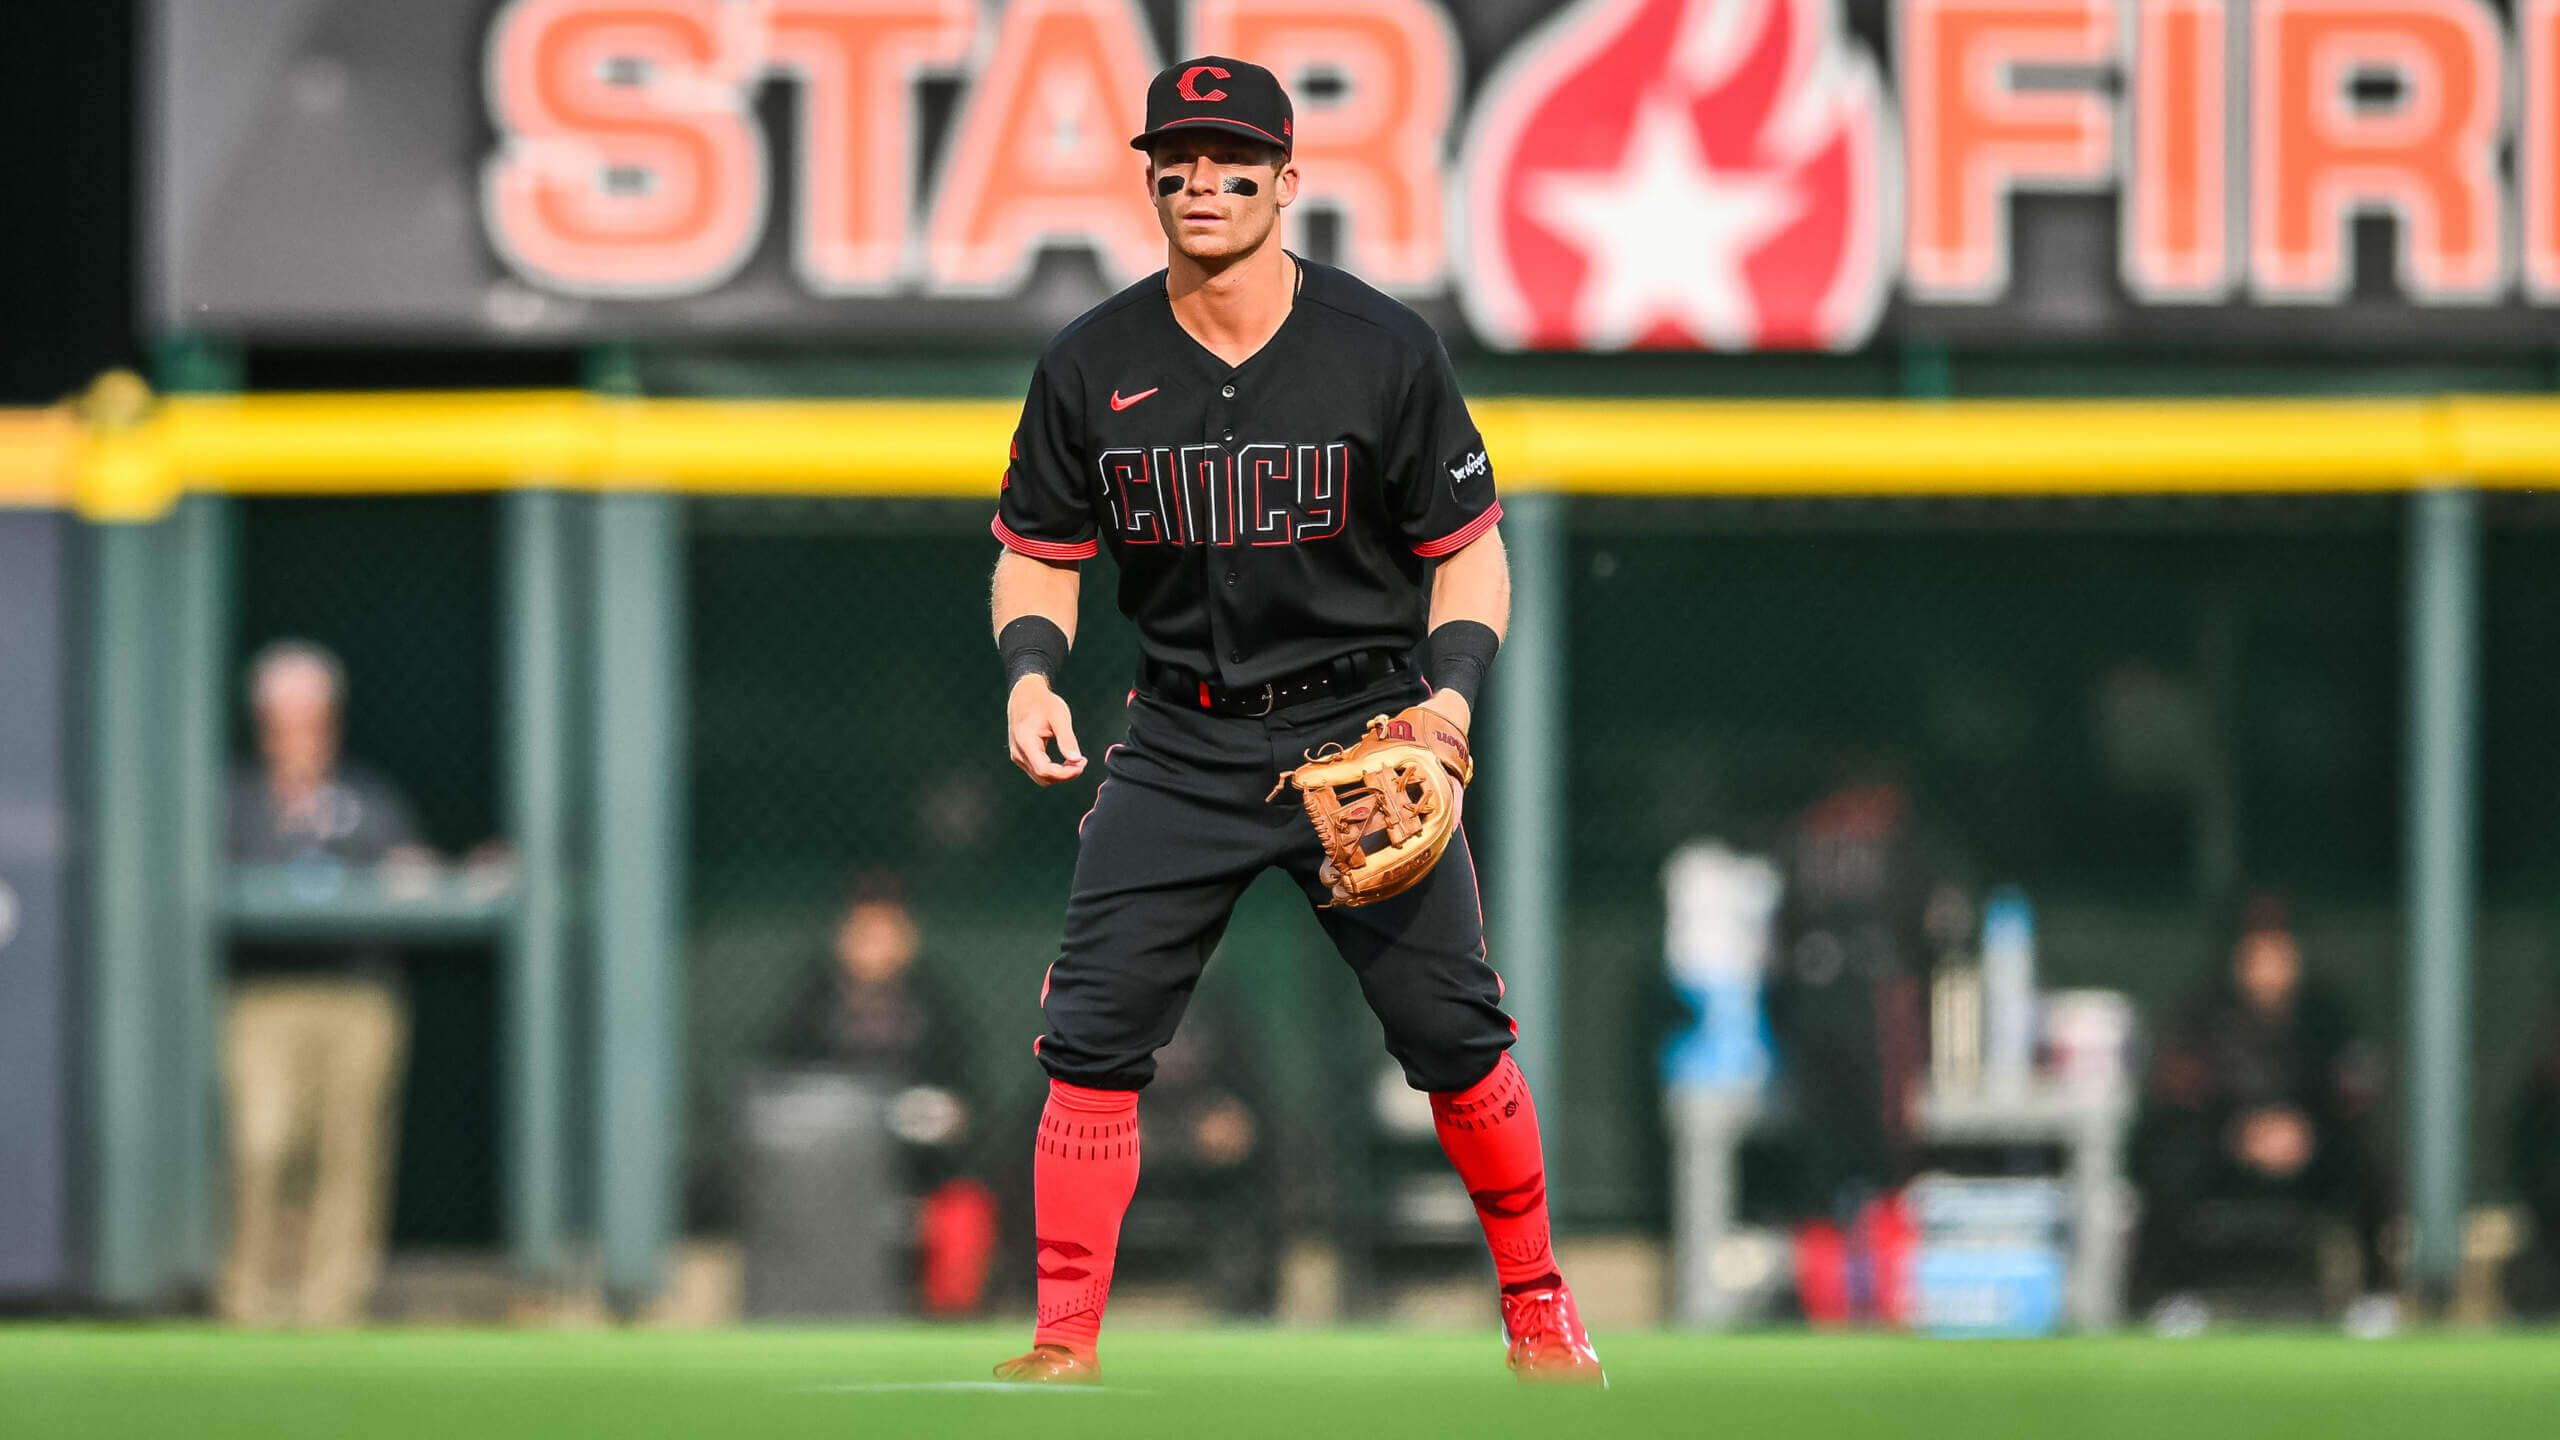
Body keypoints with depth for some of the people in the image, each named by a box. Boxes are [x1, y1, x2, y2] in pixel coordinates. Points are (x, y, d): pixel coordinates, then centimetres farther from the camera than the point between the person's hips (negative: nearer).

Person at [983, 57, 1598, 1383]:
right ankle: (1063, 1347, -1)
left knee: (1454, 1035, -2)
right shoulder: (1092, 367, -2)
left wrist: (1454, 686, -18)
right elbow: (1039, 552, 9)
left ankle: (1535, 1306, 19)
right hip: (1183, 748, 2)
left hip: (1366, 731, -2)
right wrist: (1031, 665, -12)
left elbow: (1468, 546, -1)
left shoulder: (1385, 351, -8)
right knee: (1090, 1038, -8)